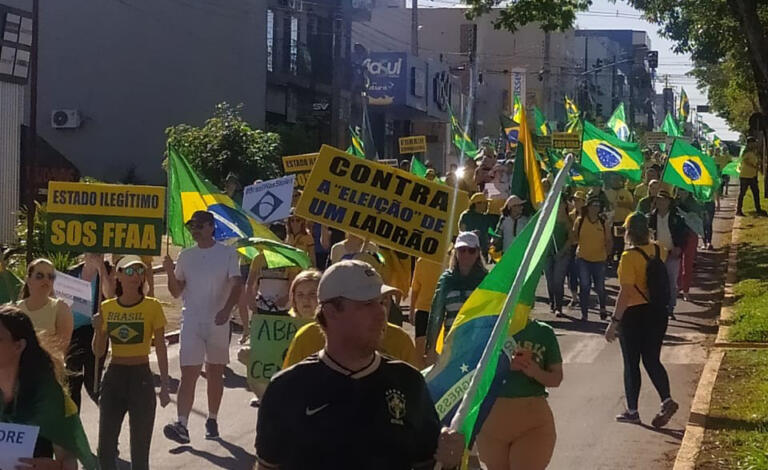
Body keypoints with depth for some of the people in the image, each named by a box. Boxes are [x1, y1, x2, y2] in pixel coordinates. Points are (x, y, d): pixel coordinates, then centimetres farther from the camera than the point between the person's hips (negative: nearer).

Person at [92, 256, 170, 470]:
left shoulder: (152, 307, -5)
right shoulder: (106, 308, 3)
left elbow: (161, 349, -2)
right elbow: (98, 352, 6)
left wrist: (164, 386, -4)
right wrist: (98, 329, -12)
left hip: (142, 379, -3)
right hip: (114, 377, 3)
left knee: (140, 448, 1)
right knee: (106, 448, 6)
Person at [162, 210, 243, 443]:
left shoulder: (227, 253, -1)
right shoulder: (185, 256, 10)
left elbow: (236, 285, -9)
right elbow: (177, 291, 12)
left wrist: (226, 309, -25)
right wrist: (170, 273, -8)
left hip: (218, 322, -1)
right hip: (191, 322, 1)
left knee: (215, 374, 10)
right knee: (188, 374, -8)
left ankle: (212, 420, 24)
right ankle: (182, 425, -16)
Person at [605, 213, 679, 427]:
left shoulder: (629, 256, -18)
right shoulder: (658, 251, 0)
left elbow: (625, 292, -22)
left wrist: (614, 321, -19)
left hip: (634, 314, -6)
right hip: (658, 312, 6)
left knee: (631, 363, 7)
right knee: (652, 360, 13)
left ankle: (632, 411, 15)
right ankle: (667, 400, -6)